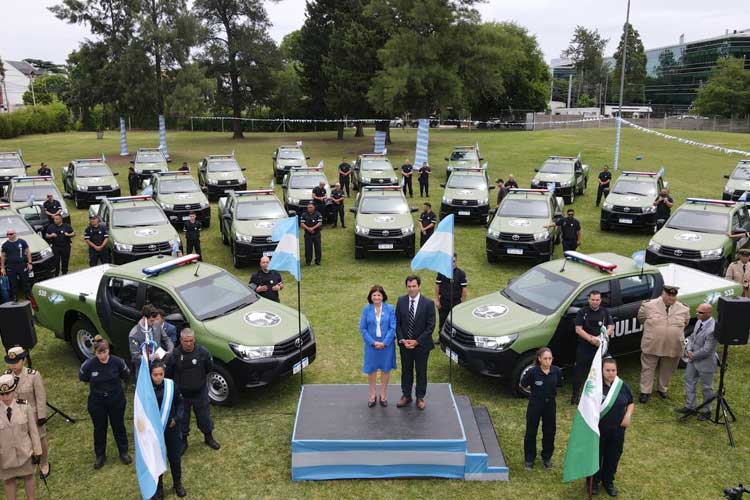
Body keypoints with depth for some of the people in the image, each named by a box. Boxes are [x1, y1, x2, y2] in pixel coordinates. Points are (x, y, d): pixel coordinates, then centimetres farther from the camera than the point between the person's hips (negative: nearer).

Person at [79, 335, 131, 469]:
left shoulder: (117, 362, -21)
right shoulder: (89, 364, -22)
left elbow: (126, 376, -1)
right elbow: (83, 378, 1)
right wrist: (96, 385, 6)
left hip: (116, 400, 0)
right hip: (97, 402, 0)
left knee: (119, 426, 16)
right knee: (99, 429, 16)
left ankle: (124, 452, 36)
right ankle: (100, 455, 37)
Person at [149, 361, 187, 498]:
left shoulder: (171, 385, -10)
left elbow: (180, 403, 2)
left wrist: (177, 418, -9)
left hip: (171, 428, 1)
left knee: (175, 457, 12)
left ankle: (177, 483, 33)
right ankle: (158, 486, 33)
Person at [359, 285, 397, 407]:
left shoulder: (390, 308, -7)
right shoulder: (366, 309, -6)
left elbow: (393, 327, -8)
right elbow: (362, 328, -4)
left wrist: (384, 343, -15)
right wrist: (373, 342, -13)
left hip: (387, 345, 0)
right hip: (371, 345, 0)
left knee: (385, 369, 11)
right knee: (371, 370, 10)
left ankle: (383, 395, 29)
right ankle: (372, 395, 28)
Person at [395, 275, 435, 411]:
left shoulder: (428, 303, -13)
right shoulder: (401, 301, -5)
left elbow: (431, 326, -13)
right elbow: (397, 322, 0)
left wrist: (417, 341, -16)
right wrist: (402, 340, -11)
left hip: (421, 345, -2)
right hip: (404, 344, 3)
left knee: (421, 371, 12)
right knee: (406, 370, 16)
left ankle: (420, 398, 28)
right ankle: (406, 396, 32)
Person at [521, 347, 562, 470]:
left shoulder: (556, 371, -13)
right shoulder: (533, 371, -21)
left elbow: (559, 384, 6)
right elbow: (522, 384, -6)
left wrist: (550, 390, -5)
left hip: (550, 404, 3)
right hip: (535, 404, -3)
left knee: (550, 432, 14)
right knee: (531, 432, 7)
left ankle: (547, 458, 34)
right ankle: (529, 459, 24)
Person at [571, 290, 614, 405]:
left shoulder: (605, 312, 9)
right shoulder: (582, 312, 0)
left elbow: (611, 328, 4)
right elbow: (578, 330, -6)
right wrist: (591, 338, -20)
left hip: (601, 347, 2)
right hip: (584, 347, -2)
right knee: (580, 371, 1)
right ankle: (575, 394, 9)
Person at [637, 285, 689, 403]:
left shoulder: (683, 309, -3)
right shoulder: (649, 305, -10)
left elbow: (685, 323, 14)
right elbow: (641, 318, 6)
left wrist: (675, 331, 11)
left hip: (673, 347, 2)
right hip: (651, 345, -2)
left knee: (667, 370, 18)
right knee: (648, 369, 6)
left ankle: (662, 389, 39)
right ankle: (645, 392, 19)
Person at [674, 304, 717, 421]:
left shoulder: (712, 329, -29)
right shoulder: (699, 321, -2)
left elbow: (706, 350, -25)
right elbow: (692, 337, 9)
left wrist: (693, 356, -12)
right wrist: (689, 350, -7)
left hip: (705, 363, -8)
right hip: (693, 360, 8)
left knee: (706, 387, 11)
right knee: (689, 382, 17)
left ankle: (706, 411, 29)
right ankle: (690, 407, 32)